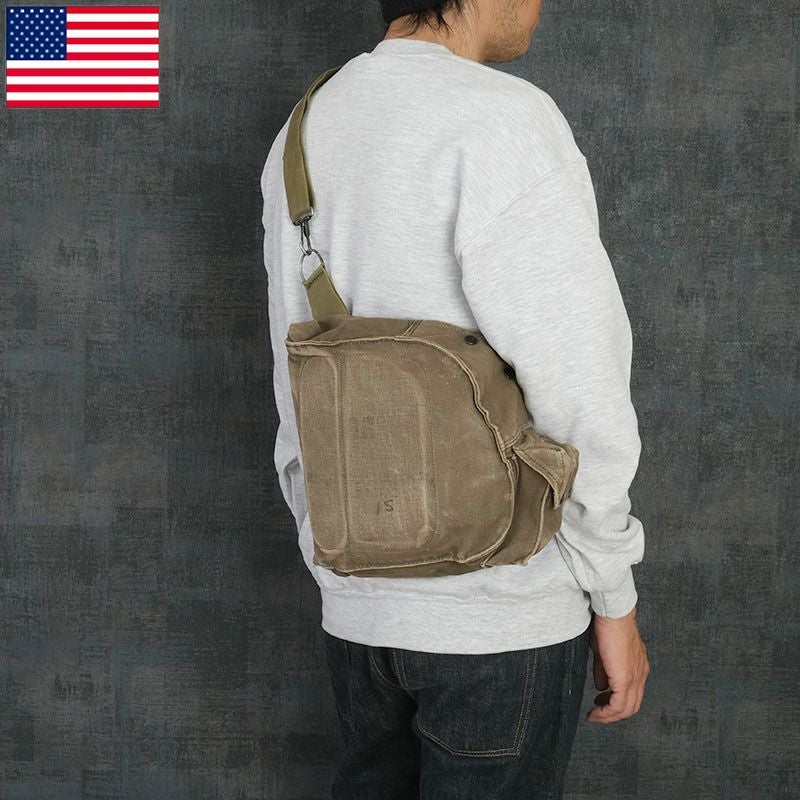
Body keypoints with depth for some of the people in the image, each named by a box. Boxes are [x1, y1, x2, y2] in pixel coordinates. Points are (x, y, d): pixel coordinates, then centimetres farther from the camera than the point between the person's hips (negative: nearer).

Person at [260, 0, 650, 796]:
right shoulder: (503, 121, -19)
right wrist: (614, 603, -7)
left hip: (359, 601, 7)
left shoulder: (304, 140, 6)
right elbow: (578, 398, -20)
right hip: (500, 610, -7)